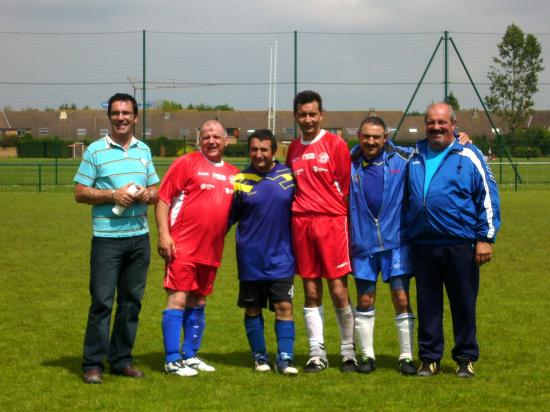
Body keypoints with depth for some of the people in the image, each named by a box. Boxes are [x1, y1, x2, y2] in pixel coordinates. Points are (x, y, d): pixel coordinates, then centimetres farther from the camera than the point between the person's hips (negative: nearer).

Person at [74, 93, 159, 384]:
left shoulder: (144, 150, 13)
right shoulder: (96, 150, -1)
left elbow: (157, 191, 18)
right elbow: (80, 193, -3)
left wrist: (147, 195, -4)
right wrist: (113, 195, -15)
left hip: (139, 237, 5)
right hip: (107, 237, -5)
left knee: (132, 301, 8)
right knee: (102, 301, -6)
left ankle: (121, 359, 16)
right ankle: (93, 363, -1)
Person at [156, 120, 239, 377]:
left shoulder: (232, 174, 14)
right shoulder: (186, 163, -3)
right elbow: (163, 198, -7)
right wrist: (163, 234, -14)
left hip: (211, 250, 6)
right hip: (182, 247, -6)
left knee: (198, 303, 13)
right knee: (178, 300, -7)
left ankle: (190, 356, 22)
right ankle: (172, 360, -4)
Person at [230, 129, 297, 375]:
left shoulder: (289, 176, 1)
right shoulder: (240, 181, -1)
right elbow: (229, 217, 7)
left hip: (281, 257, 0)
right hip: (250, 259, 0)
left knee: (284, 307, -6)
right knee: (253, 309, 8)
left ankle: (285, 358, -3)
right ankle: (260, 357, 19)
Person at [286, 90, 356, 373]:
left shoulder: (336, 145, 0)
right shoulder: (294, 149, 14)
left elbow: (345, 187, 2)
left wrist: (338, 215, 1)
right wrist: (299, 213, 10)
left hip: (332, 222, -4)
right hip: (301, 224, 4)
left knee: (339, 290, -4)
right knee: (310, 291, 5)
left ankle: (348, 351, 7)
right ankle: (317, 354, 10)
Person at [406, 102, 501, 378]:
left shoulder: (469, 156, 0)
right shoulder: (414, 157, 12)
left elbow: (488, 197, -1)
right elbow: (405, 198, 25)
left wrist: (485, 238, -5)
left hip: (460, 245, -3)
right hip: (423, 245, 3)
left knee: (463, 304, 4)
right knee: (427, 304, 9)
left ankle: (466, 358, 15)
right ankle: (429, 358, 18)